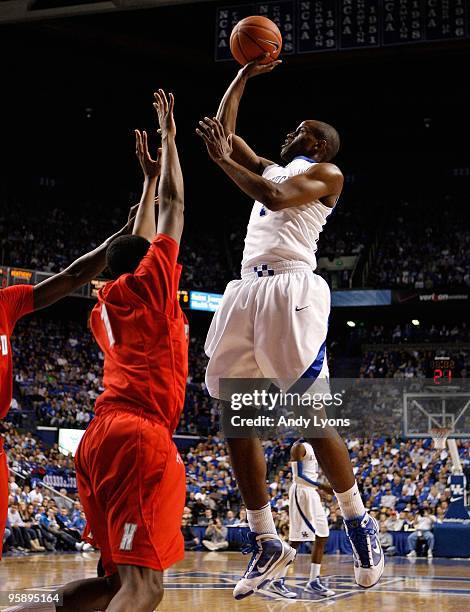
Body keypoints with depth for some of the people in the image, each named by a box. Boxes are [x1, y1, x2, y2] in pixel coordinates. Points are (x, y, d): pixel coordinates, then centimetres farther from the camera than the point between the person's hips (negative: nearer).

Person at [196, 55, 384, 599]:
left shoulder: (327, 174, 6)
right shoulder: (269, 169, 29)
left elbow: (276, 199, -12)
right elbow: (223, 129, 34)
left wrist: (223, 160, -9)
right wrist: (245, 74, 32)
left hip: (291, 289, -8)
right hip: (247, 292, 8)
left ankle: (358, 523, 3)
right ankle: (266, 544, 6)